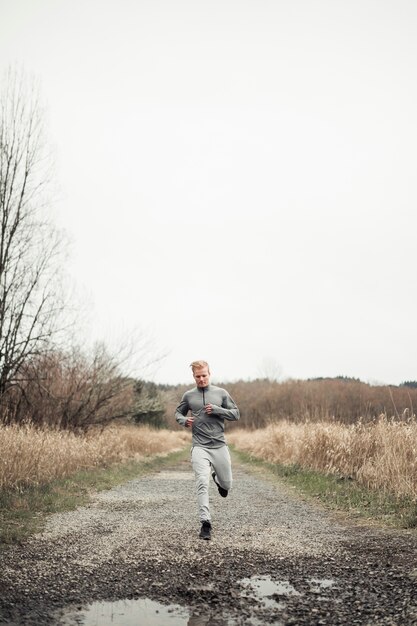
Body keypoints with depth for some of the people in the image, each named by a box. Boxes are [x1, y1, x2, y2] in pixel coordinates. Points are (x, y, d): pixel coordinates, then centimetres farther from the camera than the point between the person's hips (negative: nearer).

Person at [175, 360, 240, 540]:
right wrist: (184, 420, -5)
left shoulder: (221, 393, 4)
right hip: (200, 447, -1)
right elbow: (178, 412, 19)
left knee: (227, 484, 14)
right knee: (202, 483, -16)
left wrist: (217, 410, -11)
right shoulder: (188, 395, 5)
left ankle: (217, 478, 49)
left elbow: (236, 414, 5)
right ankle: (205, 523, -13)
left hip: (220, 446, 2)